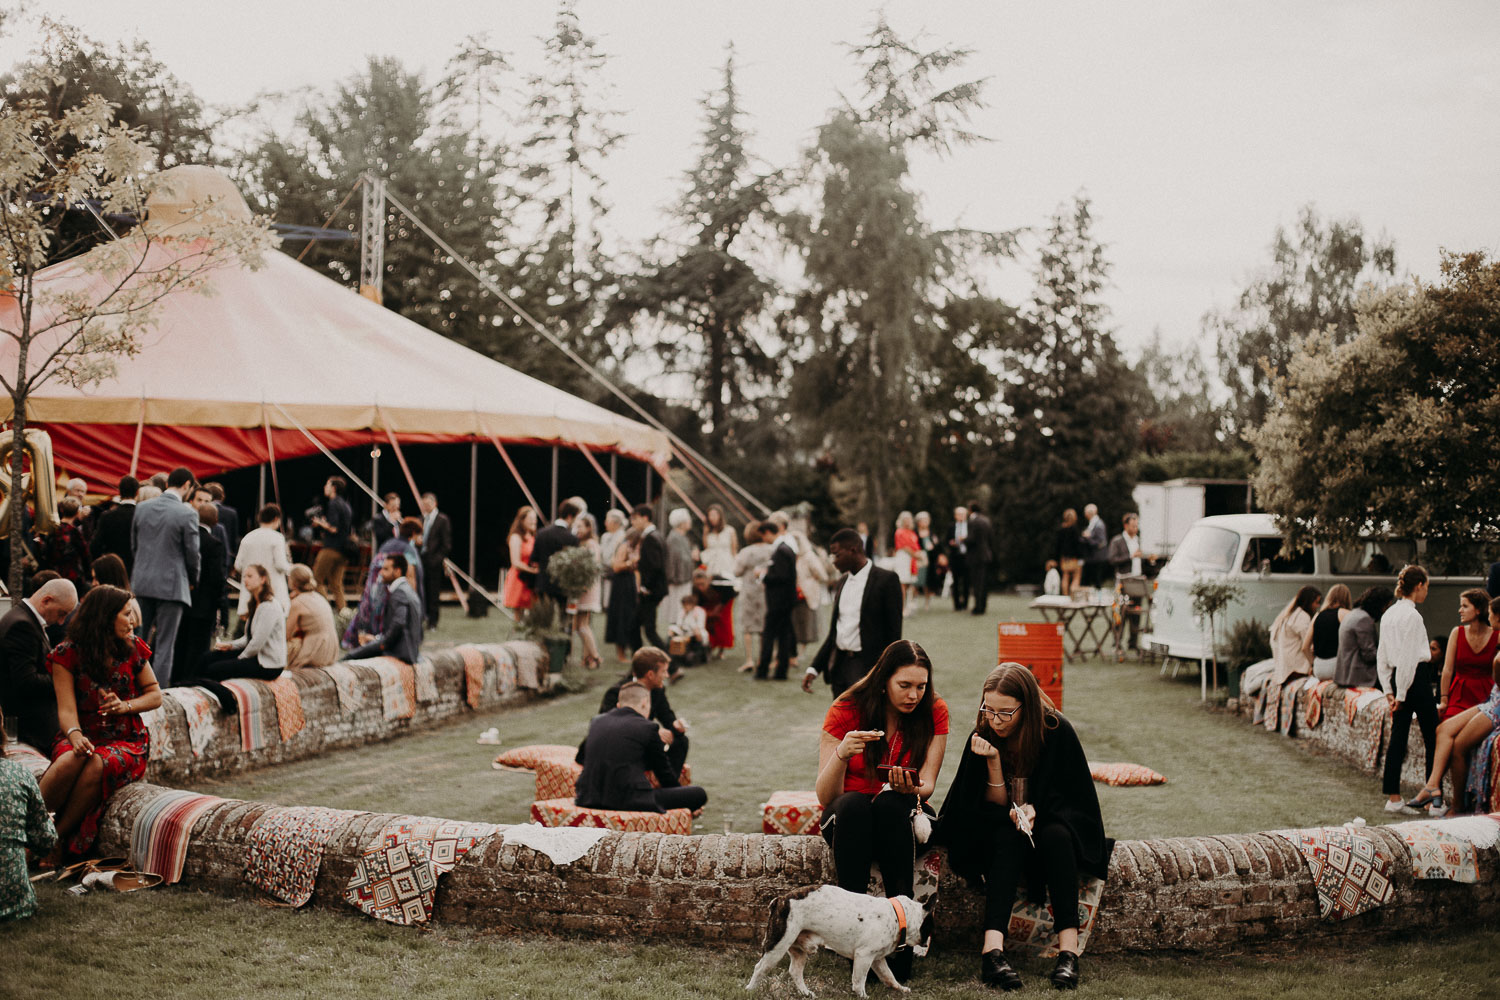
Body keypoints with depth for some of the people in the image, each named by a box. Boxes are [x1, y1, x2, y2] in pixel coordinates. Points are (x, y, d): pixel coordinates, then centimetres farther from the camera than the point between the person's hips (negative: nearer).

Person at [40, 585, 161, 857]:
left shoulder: (133, 649, 6)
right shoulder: (67, 655, -2)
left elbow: (155, 695, 13)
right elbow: (66, 707, -12)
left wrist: (126, 706, -8)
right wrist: (75, 736, -33)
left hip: (127, 741, 1)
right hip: (85, 738, -1)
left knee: (96, 766, -34)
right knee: (71, 761, -37)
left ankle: (55, 836, -22)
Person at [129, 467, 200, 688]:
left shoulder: (141, 508, 4)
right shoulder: (187, 513, -12)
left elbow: (134, 545, 11)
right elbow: (192, 553, -7)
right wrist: (192, 580, 10)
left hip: (141, 583, 5)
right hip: (172, 585, -5)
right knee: (164, 644, 2)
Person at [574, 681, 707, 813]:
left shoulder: (597, 721, 12)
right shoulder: (648, 728, -3)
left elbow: (580, 759, 27)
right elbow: (663, 771, 8)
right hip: (628, 801, -7)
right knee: (699, 794, 2)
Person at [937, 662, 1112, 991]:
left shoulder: (1057, 731, -17)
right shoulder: (982, 737, -13)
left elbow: (1073, 795, -8)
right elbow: (994, 807, -10)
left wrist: (1035, 809, -26)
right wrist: (993, 762, -26)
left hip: (1050, 821, 0)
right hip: (1000, 827, 0)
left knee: (1055, 835, -33)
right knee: (1009, 837, -32)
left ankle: (1069, 948, -41)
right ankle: (993, 947, -47)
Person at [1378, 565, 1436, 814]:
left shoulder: (1388, 614, 11)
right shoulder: (1412, 615, -13)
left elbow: (1382, 656, 13)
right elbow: (1408, 657, -17)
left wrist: (1389, 691, 13)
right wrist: (1400, 693, -13)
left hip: (1396, 677, 8)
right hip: (1416, 677, -8)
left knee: (1398, 735, 7)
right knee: (1432, 736, 1)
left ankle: (1393, 797, 7)